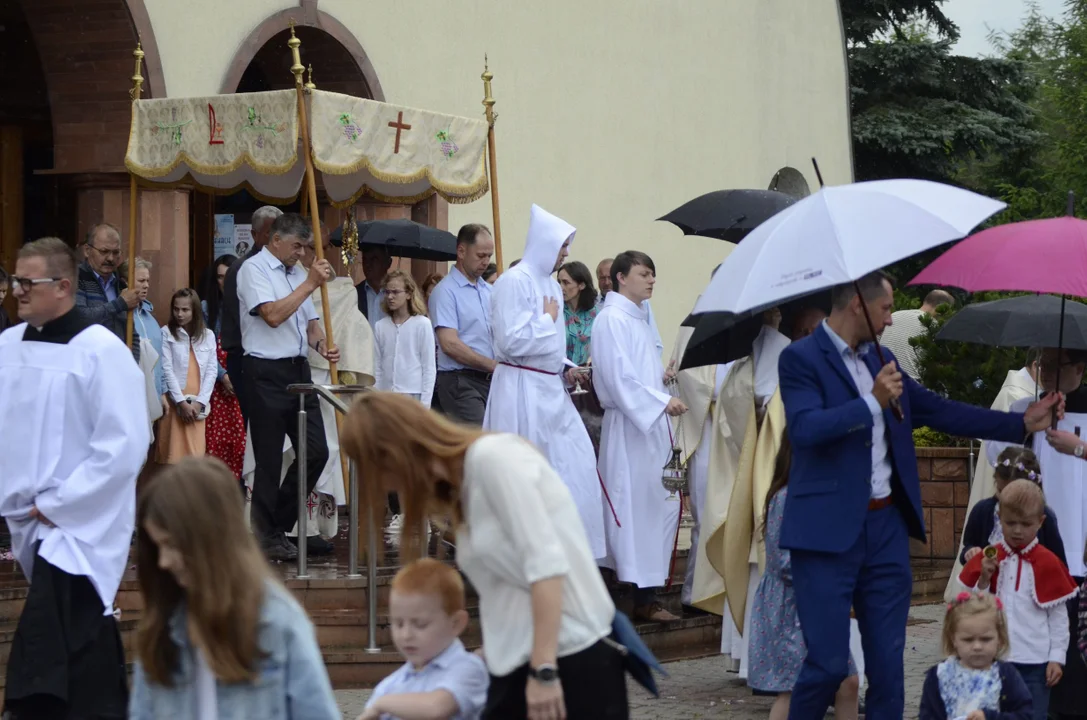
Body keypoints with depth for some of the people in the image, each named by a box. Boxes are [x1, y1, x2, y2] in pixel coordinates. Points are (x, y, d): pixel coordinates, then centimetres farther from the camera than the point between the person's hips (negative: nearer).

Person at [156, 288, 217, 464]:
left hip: (198, 405, 2)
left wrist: (199, 402, -5)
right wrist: (181, 402, -10)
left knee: (196, 455, -3)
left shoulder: (208, 335, 11)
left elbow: (212, 371, 6)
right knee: (173, 456, -6)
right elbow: (167, 370, -4)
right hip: (174, 402, -2)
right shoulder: (166, 333, 1)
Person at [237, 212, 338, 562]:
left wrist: (322, 345, 0)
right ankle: (266, 535, 9)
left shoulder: (298, 272, 18)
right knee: (269, 460, -1)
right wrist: (310, 283, -15)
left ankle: (279, 524, 17)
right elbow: (272, 314, -19)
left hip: (299, 370, 8)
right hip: (268, 372, -7)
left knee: (316, 451, 4)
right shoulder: (254, 270, -6)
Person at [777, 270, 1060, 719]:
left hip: (886, 528, 7)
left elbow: (938, 412, 18)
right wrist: (872, 402, -19)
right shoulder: (801, 358, -6)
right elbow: (804, 427, -20)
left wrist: (1023, 423, 16)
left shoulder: (881, 361, 16)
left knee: (887, 663, 6)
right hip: (829, 531, -7)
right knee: (828, 662, -7)